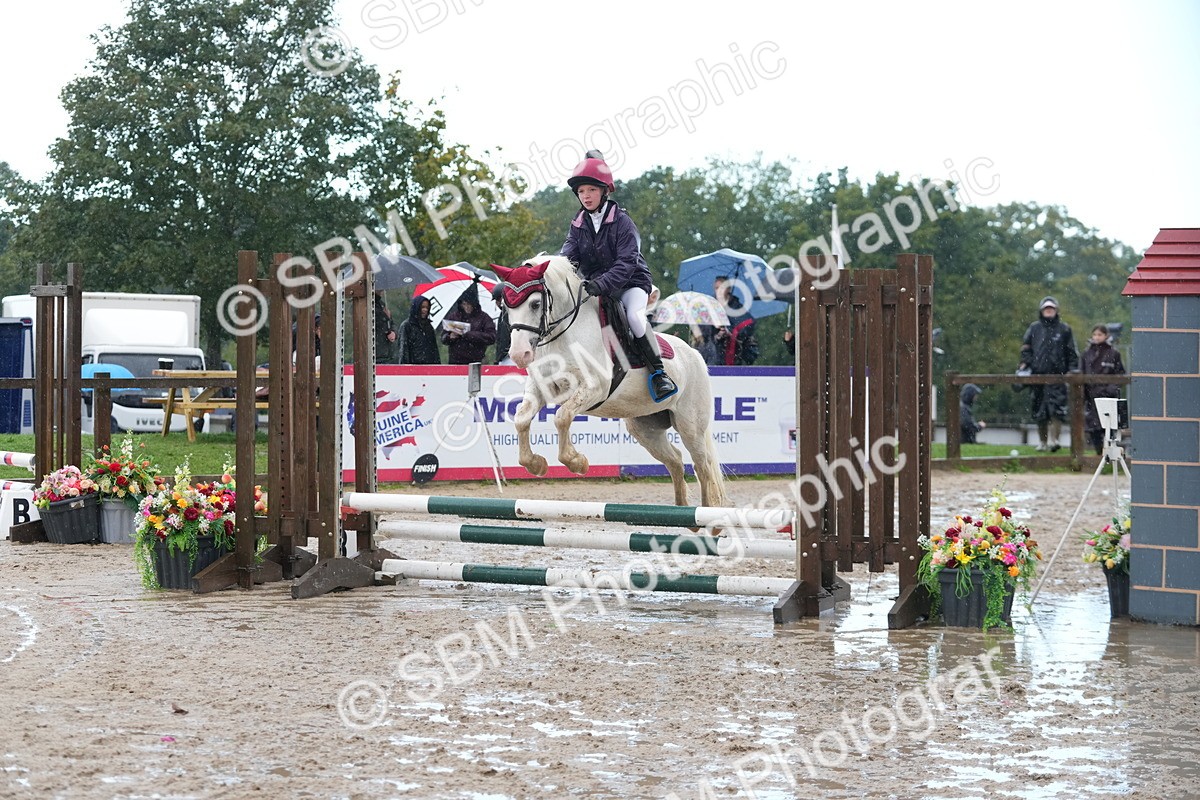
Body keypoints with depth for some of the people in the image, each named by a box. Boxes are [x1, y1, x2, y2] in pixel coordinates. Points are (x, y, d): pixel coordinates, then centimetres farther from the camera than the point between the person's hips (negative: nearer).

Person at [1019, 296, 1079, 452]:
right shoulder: (1034, 328, 13)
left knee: (1056, 409, -16)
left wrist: (1072, 369, 0)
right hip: (1038, 374, 3)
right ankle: (1043, 441, 16)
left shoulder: (1064, 329, 8)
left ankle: (1053, 439, -18)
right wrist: (1025, 362, 1)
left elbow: (1072, 352, 10)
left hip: (1057, 375, -3)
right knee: (1039, 411, 6)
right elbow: (1025, 348, 17)